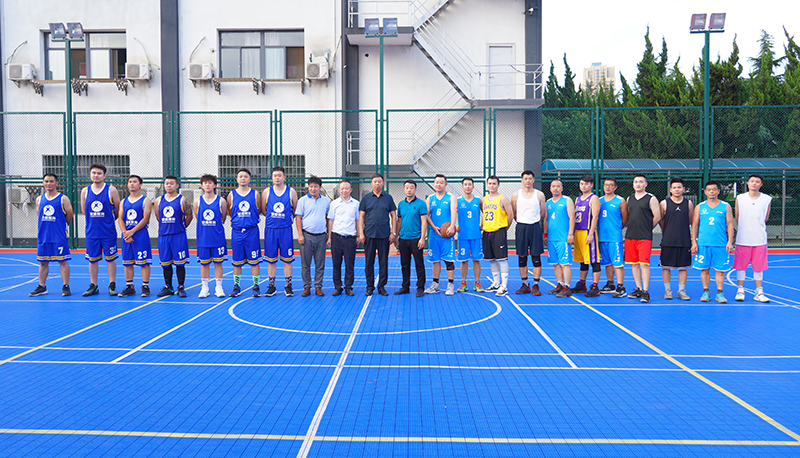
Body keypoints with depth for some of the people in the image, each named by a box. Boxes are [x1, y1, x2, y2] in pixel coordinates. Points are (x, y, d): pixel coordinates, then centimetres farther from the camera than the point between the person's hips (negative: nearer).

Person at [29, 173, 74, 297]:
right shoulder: (39, 199, 11)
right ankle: (42, 287, 18)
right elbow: (39, 216, 20)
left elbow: (69, 215, 2)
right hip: (43, 236, 5)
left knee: (62, 261, -2)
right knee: (43, 262, 10)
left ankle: (66, 287, 4)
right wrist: (40, 230, 15)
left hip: (59, 236, -4)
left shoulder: (63, 199, -3)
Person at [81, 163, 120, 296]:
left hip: (108, 232, -3)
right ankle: (93, 286, 16)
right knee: (92, 259, 7)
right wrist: (95, 220, 9)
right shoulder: (85, 191, 6)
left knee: (110, 258, 2)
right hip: (91, 232, 3)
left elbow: (118, 210, 3)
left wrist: (108, 219, 10)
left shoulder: (111, 190, -3)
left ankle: (112, 285, 10)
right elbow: (84, 211, 14)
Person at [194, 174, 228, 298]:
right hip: (203, 238, 1)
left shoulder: (221, 201, -1)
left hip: (218, 238, -1)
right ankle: (204, 288, 17)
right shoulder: (197, 202, 3)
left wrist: (216, 228, 8)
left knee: (218, 262, 4)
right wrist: (206, 228, 10)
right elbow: (197, 218, 13)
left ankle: (218, 287, 14)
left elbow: (223, 218, 7)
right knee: (204, 263, 7)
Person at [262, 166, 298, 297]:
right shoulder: (267, 192, 5)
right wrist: (273, 217, 7)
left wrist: (288, 218, 5)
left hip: (286, 229, -1)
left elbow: (296, 211, 9)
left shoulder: (291, 192, 2)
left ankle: (288, 286, 13)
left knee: (287, 259, 2)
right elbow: (263, 210, 13)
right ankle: (271, 286, 15)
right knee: (271, 259, 5)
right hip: (270, 229, 1)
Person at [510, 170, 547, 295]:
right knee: (522, 258, 4)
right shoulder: (516, 195, 4)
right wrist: (522, 222, 10)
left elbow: (543, 213, 9)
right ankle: (525, 285, 14)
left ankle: (535, 286, 6)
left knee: (536, 258, -1)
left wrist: (538, 226, 9)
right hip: (521, 227, 1)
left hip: (535, 227, -1)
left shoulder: (540, 195, 3)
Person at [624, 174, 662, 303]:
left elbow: (657, 217, -3)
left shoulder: (651, 199, -2)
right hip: (630, 236, 6)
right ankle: (638, 289, 17)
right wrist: (635, 228, 15)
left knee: (644, 264, -8)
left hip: (645, 238, -6)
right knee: (634, 264, 8)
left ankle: (645, 291, -6)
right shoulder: (630, 199, 14)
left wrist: (647, 228, 4)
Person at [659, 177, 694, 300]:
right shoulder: (664, 203, 1)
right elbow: (660, 220, 10)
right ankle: (667, 290, 13)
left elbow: (690, 221, 13)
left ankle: (681, 290, 13)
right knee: (666, 266, 2)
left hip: (684, 241, 1)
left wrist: (682, 231, 12)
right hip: (668, 241, -1)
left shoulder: (689, 204, 6)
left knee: (683, 267, 4)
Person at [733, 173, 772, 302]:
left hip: (760, 239, 1)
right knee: (741, 266, 3)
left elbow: (765, 218, 14)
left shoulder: (767, 199, 3)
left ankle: (759, 292, 13)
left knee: (758, 267, 5)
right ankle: (740, 290, 14)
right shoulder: (740, 198, 1)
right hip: (743, 238, 0)